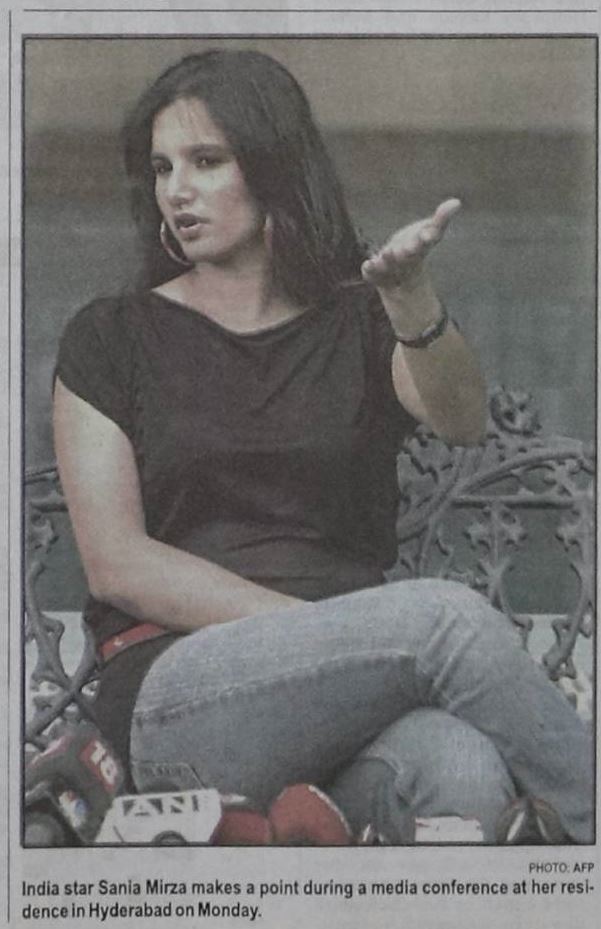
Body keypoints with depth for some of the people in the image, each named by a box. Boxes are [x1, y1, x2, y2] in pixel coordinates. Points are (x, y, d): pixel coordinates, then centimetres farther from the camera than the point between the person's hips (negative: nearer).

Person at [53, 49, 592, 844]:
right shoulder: (112, 338, 12)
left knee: (466, 775, -34)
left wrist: (410, 294, -29)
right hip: (176, 702, -2)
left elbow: (462, 421, -7)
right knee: (445, 616, -29)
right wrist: (313, 627, -11)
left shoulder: (357, 323, 16)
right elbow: (116, 563, 0)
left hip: (350, 690, 2)